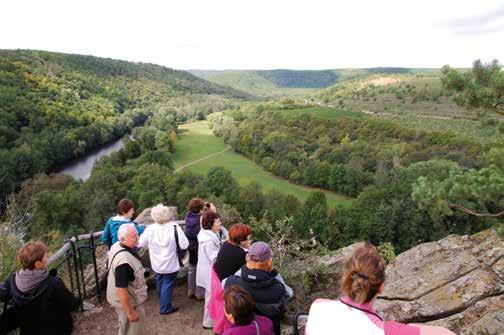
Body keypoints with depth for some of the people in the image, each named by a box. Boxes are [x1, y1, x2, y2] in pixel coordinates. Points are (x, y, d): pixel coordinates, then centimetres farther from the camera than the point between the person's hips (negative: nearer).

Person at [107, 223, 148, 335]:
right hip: (127, 301, -8)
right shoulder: (124, 261, -38)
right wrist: (130, 312, -22)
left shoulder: (116, 245, -9)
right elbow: (121, 290, -32)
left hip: (125, 298, 8)